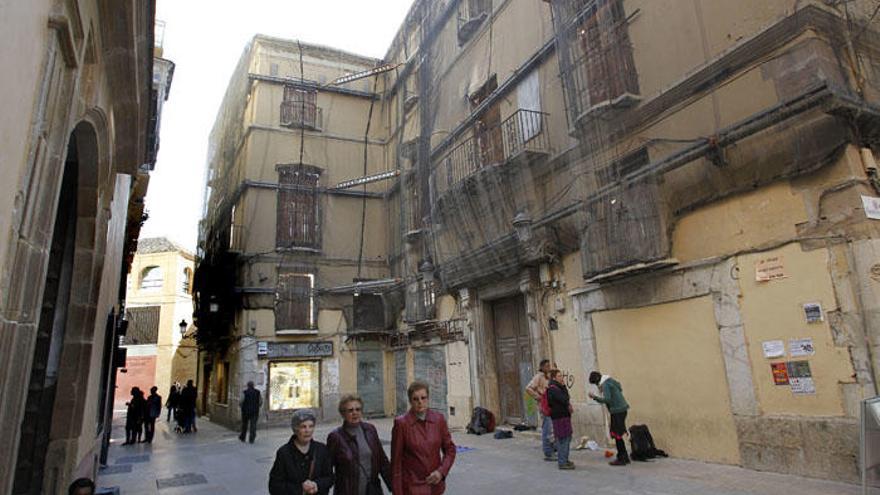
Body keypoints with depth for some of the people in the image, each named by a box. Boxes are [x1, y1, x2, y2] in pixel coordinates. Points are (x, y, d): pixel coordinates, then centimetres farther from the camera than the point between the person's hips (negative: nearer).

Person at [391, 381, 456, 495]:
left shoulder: (438, 419, -1)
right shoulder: (401, 423, -11)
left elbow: (450, 449, 5)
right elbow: (396, 461, -7)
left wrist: (441, 471, -10)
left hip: (436, 485, 4)